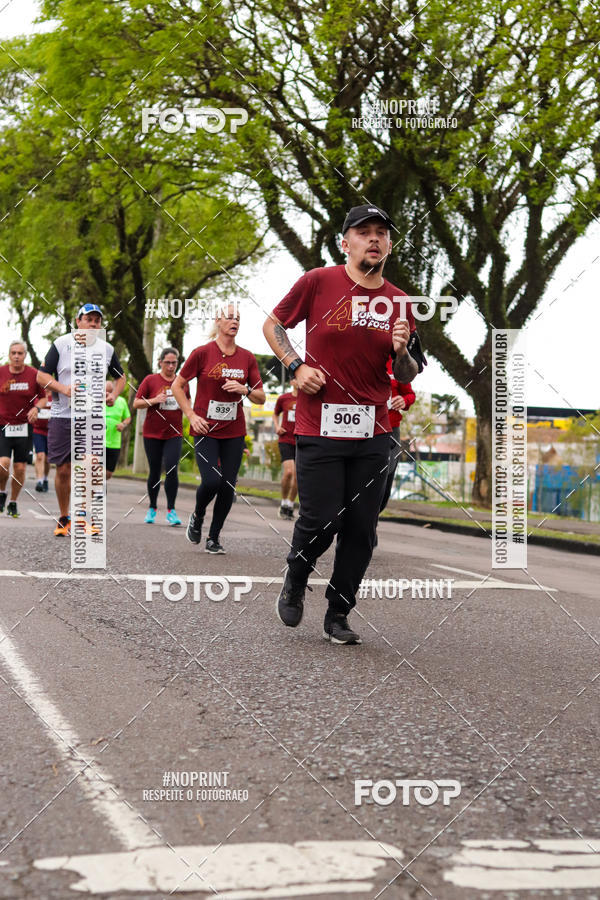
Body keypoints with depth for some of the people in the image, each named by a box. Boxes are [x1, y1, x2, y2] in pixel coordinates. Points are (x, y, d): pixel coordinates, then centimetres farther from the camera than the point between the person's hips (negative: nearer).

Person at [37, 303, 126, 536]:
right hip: (62, 415, -1)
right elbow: (42, 376, 1)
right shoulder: (61, 344, 1)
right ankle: (63, 518, 17)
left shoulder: (106, 349, 9)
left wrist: (113, 396, 4)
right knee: (63, 470, 2)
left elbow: (121, 377, 24)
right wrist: (64, 389, -16)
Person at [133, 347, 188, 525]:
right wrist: (154, 400, -15)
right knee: (154, 472, 6)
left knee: (172, 470, -13)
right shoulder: (150, 380, 0)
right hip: (152, 433, -1)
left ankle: (171, 510, -5)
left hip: (174, 434, 1)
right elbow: (136, 404, 0)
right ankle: (152, 508, 22)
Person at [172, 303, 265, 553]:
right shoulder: (202, 353, -5)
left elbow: (261, 398, 10)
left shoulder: (247, 358, 5)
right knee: (212, 481, -17)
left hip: (234, 432, 3)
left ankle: (214, 538, 16)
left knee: (228, 486, -1)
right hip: (206, 430, -3)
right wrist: (192, 415, -6)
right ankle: (197, 516, 15)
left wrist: (245, 389, -11)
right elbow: (177, 386, 3)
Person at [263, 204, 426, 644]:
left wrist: (402, 351, -7)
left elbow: (407, 378, 14)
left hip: (373, 434, 4)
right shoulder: (318, 281, -2)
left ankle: (338, 613, 20)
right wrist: (297, 365, -5)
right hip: (319, 427, -3)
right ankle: (295, 583, 25)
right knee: (321, 520, -6)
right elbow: (273, 324, 9)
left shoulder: (399, 303, 8)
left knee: (361, 529, 4)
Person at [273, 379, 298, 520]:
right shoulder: (283, 398, 4)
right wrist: (277, 426, 4)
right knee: (288, 471, -17)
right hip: (285, 441, -1)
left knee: (297, 475, 0)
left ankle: (290, 504, 16)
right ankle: (284, 503, 1)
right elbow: (275, 414, 22)